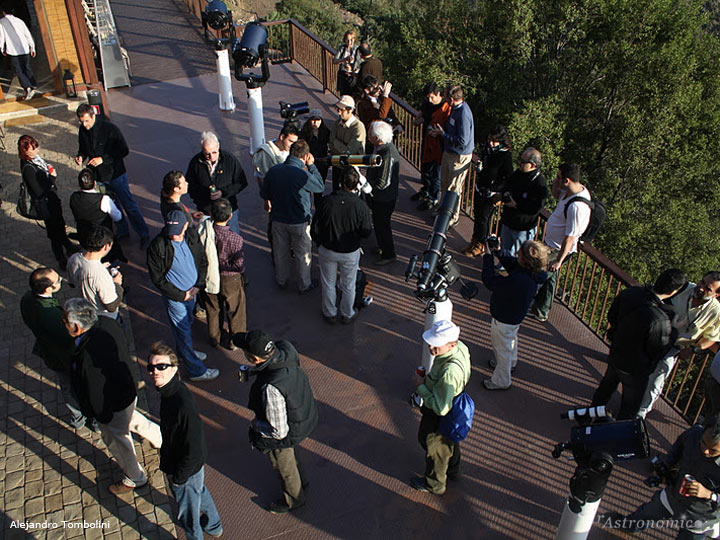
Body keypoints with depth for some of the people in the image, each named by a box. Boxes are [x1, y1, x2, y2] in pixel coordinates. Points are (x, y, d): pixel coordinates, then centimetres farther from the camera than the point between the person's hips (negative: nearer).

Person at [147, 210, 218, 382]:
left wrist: (198, 286, -6)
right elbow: (157, 278, -17)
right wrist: (181, 295, -16)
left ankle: (184, 351, 52)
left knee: (187, 323, 25)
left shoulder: (193, 239, -7)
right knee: (183, 331, 4)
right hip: (175, 297, -5)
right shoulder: (157, 246, -22)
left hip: (192, 292, 6)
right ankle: (197, 371, 15)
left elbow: (203, 262, 7)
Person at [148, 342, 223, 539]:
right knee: (200, 492, 33)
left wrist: (179, 477, -18)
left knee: (187, 512, 19)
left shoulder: (183, 404, -39)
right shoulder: (169, 390, -10)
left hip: (187, 469, -9)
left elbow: (194, 450, -30)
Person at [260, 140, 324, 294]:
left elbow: (264, 194, 1)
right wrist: (311, 166, -4)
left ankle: (281, 280, 43)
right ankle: (304, 285, 32)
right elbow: (320, 187, -8)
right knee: (303, 254, 16)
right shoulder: (303, 175, -27)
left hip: (278, 220, 4)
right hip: (300, 222, -4)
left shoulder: (273, 171, -12)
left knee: (280, 252, 23)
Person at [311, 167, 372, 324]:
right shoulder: (361, 206, -22)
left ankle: (330, 314, 38)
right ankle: (347, 315, 38)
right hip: (351, 253, 0)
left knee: (328, 283, 21)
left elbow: (314, 229, -11)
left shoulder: (326, 201, -19)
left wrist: (320, 243, 7)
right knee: (348, 285, 21)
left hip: (327, 251, 1)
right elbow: (366, 232, -14)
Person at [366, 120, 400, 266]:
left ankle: (389, 255, 25)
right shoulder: (382, 147, -3)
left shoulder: (388, 155, -32)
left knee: (382, 225, 7)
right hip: (377, 196, 9)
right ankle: (382, 247, 45)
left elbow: (382, 184, -31)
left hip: (384, 199, -9)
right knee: (378, 223, 24)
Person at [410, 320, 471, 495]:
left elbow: (441, 408, -37)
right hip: (454, 404, 8)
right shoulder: (461, 347, -18)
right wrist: (429, 379, -1)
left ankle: (435, 485, 47)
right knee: (450, 441, 34)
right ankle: (452, 469, 62)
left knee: (436, 449, 20)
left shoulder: (449, 372, -45)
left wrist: (421, 387, -26)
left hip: (438, 418, -8)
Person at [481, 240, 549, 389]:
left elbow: (490, 281, -35)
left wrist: (488, 254, -27)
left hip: (504, 319, -9)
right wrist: (498, 250, -10)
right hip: (515, 315, 9)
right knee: (511, 339, 35)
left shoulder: (519, 280, -45)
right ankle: (510, 364, 64)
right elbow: (510, 263, 1)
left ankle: (501, 381, 40)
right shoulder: (533, 274, -18)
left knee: (502, 348, 16)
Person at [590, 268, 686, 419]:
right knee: (629, 408, 19)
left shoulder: (629, 293, -18)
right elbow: (657, 350, -21)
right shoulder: (659, 320, -39)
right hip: (636, 368, -7)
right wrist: (674, 333, -6)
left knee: (606, 387, 33)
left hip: (615, 355, 7)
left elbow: (611, 317, -1)